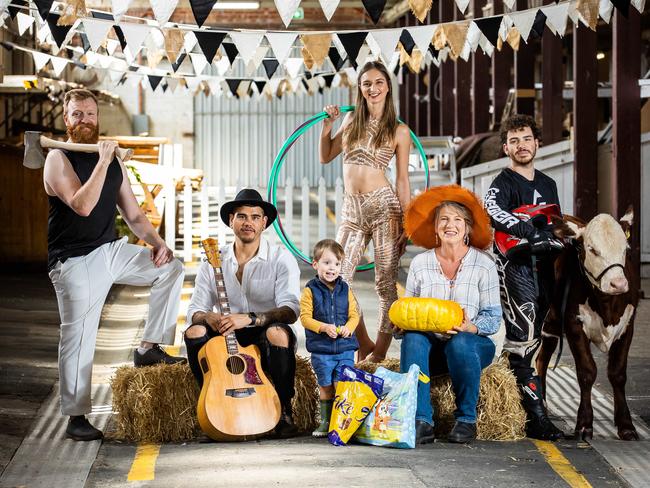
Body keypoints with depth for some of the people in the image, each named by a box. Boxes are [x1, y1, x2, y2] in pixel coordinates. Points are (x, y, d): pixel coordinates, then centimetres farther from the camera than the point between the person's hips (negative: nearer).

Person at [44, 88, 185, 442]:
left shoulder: (113, 160, 11)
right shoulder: (59, 160, -9)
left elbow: (133, 215, 13)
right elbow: (82, 206, -25)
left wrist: (157, 243, -4)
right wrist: (102, 163, -25)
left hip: (110, 251, 6)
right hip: (75, 262, -6)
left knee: (170, 268, -2)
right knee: (78, 338, -7)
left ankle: (149, 347, 1)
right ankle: (76, 418, 1)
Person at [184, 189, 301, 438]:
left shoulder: (281, 259, -6)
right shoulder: (213, 261, 3)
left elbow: (291, 309, -19)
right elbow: (194, 311, -1)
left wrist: (249, 319, -35)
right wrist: (208, 317, -27)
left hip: (266, 342, -3)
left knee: (278, 332, -36)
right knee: (194, 331, -24)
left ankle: (284, 411, -17)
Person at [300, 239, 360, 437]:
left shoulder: (345, 290, 5)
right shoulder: (310, 290, -3)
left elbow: (354, 314, 8)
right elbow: (305, 317, -7)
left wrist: (348, 328, -13)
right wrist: (324, 327, -20)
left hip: (345, 348, 1)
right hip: (321, 350, -1)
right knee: (325, 387, 6)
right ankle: (326, 421, 18)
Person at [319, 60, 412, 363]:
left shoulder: (399, 131, 2)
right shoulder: (351, 120, 13)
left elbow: (403, 180, 2)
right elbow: (325, 157, 22)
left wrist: (407, 224, -2)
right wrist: (327, 124, 9)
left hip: (384, 206, -4)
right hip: (352, 210, 4)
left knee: (385, 284, -1)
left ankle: (379, 352, 10)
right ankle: (363, 344, 18)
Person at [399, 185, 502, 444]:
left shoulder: (483, 264, -1)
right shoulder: (420, 263, 5)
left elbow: (493, 317, -3)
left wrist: (471, 328, -24)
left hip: (473, 344, -2)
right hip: (431, 347, 2)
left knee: (460, 344, -37)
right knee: (413, 338, -32)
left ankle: (466, 419, -18)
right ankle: (421, 421, -35)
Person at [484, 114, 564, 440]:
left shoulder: (548, 185, 20)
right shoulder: (504, 183, -4)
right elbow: (492, 211, -26)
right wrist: (531, 232, -34)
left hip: (543, 267, 8)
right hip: (514, 265, -7)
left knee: (532, 340, 10)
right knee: (523, 339, -15)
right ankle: (536, 418, -18)